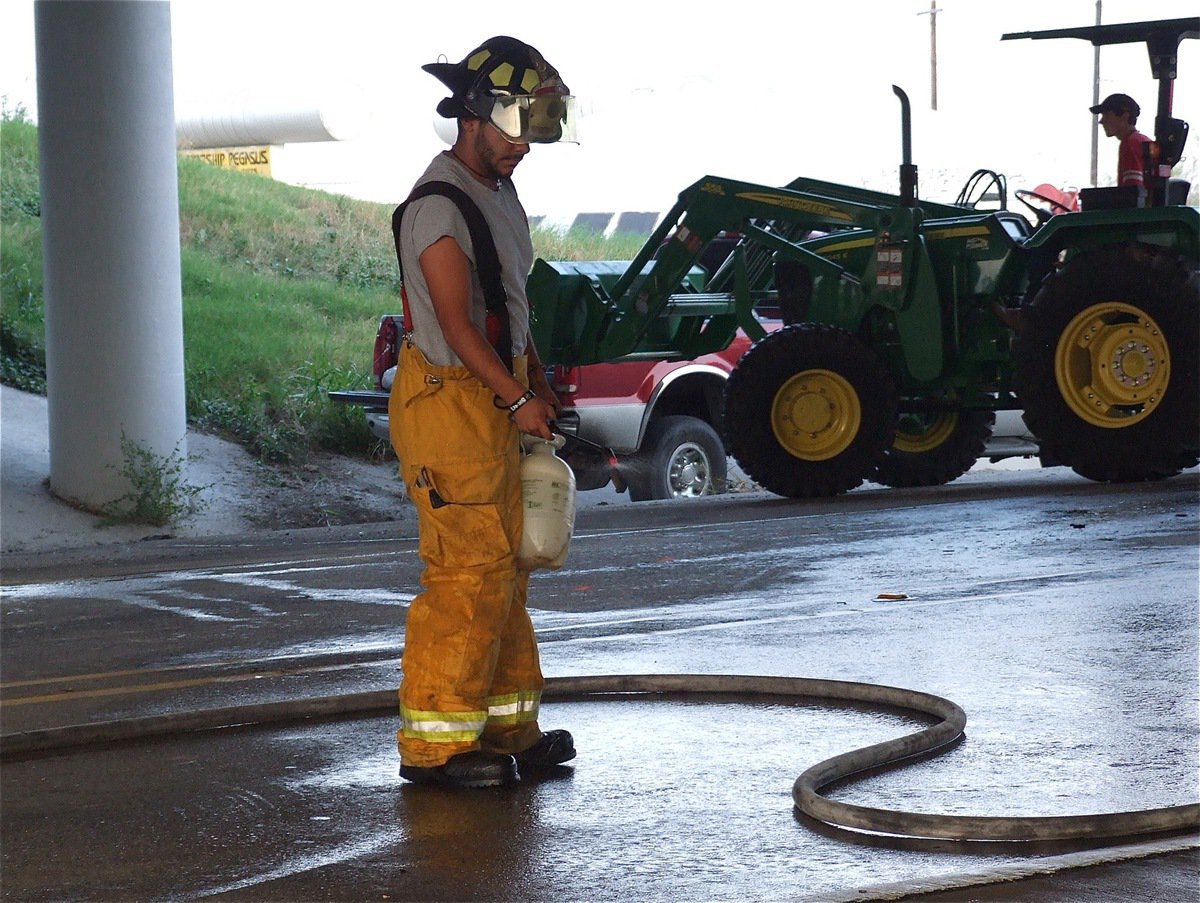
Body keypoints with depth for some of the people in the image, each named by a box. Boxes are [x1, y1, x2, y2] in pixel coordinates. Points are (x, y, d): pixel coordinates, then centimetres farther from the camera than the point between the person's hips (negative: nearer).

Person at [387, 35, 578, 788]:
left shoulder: (500, 193, 15)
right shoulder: (439, 206, -16)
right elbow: (457, 323, -20)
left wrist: (539, 387, 15)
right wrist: (517, 399, -17)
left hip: (496, 405, 10)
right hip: (450, 402, -10)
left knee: (506, 570, 13)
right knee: (468, 573, -9)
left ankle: (506, 727, 20)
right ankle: (434, 744, -4)